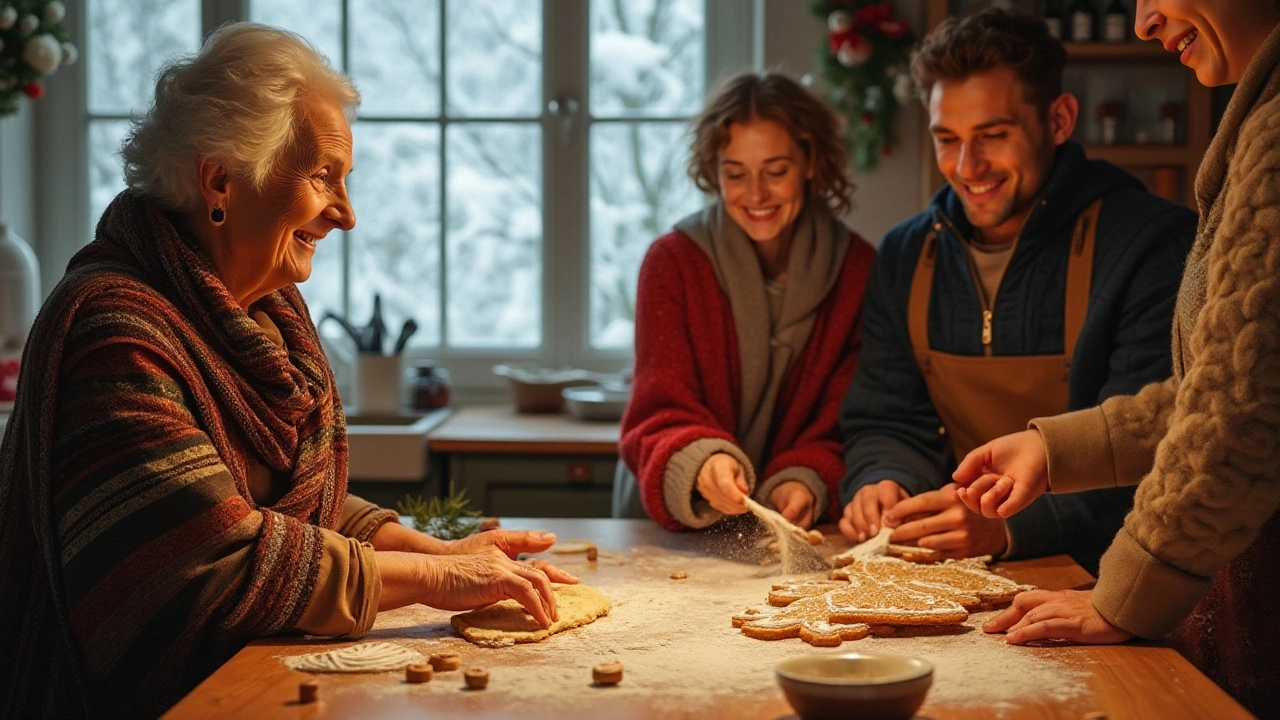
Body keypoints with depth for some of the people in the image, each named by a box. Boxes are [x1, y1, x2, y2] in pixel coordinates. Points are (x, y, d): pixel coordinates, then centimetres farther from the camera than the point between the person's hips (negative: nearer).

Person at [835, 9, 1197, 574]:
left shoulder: (1155, 247, -9)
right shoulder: (906, 257, 9)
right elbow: (885, 422, 12)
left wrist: (1009, 527, -30)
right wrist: (883, 485, -12)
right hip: (957, 571, 7)